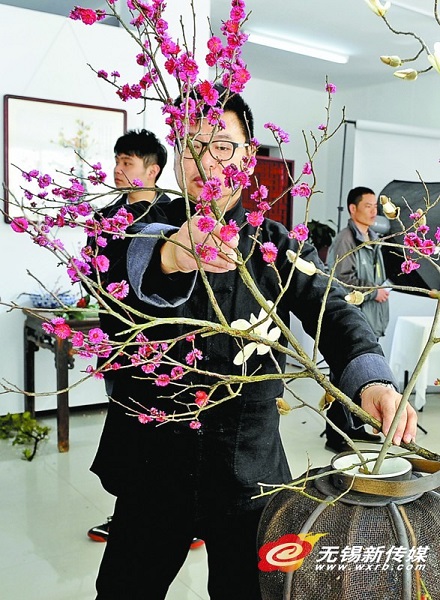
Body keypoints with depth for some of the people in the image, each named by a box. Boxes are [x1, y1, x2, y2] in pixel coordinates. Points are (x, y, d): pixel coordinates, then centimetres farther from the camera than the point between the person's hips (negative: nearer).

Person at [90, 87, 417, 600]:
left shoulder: (277, 246, 2)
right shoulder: (144, 230, -1)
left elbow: (331, 309, -13)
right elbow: (129, 257, -25)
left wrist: (371, 380, -33)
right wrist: (171, 254, -48)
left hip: (247, 471, 1)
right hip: (151, 466, 0)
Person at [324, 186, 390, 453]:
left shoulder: (373, 240, 15)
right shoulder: (345, 240, -13)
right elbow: (342, 280, -20)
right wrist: (373, 291, -14)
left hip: (370, 321, 9)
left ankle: (355, 426, 31)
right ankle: (335, 437, 6)